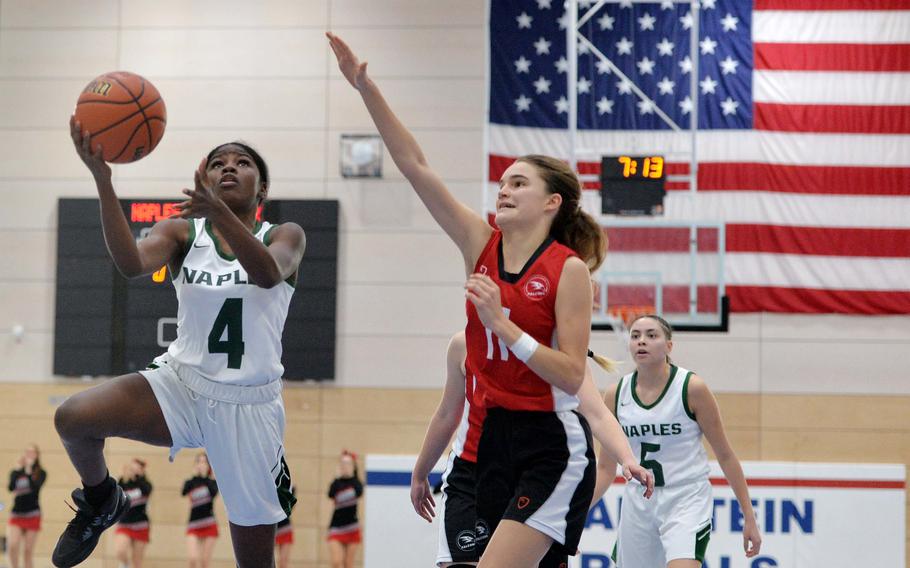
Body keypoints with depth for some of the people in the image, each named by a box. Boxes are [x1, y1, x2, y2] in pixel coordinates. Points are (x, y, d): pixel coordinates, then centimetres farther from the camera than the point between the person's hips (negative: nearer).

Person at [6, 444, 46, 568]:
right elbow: (11, 488, -12)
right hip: (16, 514, 1)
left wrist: (28, 471, -23)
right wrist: (18, 469, -15)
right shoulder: (16, 472, 5)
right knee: (12, 546, -18)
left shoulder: (40, 473, 0)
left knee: (28, 551, 2)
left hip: (32, 515, -1)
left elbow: (35, 487, -19)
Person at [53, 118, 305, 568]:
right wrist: (102, 178, -34)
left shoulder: (285, 237, 0)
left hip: (249, 403, -1)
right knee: (72, 417, -26)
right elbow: (131, 263, -20)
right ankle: (100, 502, 7)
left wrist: (217, 211, -43)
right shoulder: (181, 232, 2)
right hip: (181, 383, 1)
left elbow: (268, 274, -25)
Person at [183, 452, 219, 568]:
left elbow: (214, 492, -18)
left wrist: (205, 476, -17)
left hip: (209, 526, 0)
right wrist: (195, 476, -21)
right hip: (193, 525, 0)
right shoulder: (190, 482, 6)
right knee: (193, 558, -17)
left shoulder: (212, 482, 4)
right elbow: (183, 492, -16)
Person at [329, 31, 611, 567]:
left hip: (553, 445, -6)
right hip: (497, 433, 6)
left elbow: (572, 377, -16)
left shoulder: (569, 270, -11)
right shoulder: (481, 243, 4)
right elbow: (415, 164, 0)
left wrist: (501, 322, -24)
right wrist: (365, 86, -6)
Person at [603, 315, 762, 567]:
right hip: (638, 503, 4)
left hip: (687, 500, -4)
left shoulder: (691, 387, -9)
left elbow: (725, 455, -2)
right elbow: (606, 468, 9)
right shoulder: (616, 394, 1)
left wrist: (749, 517, -2)